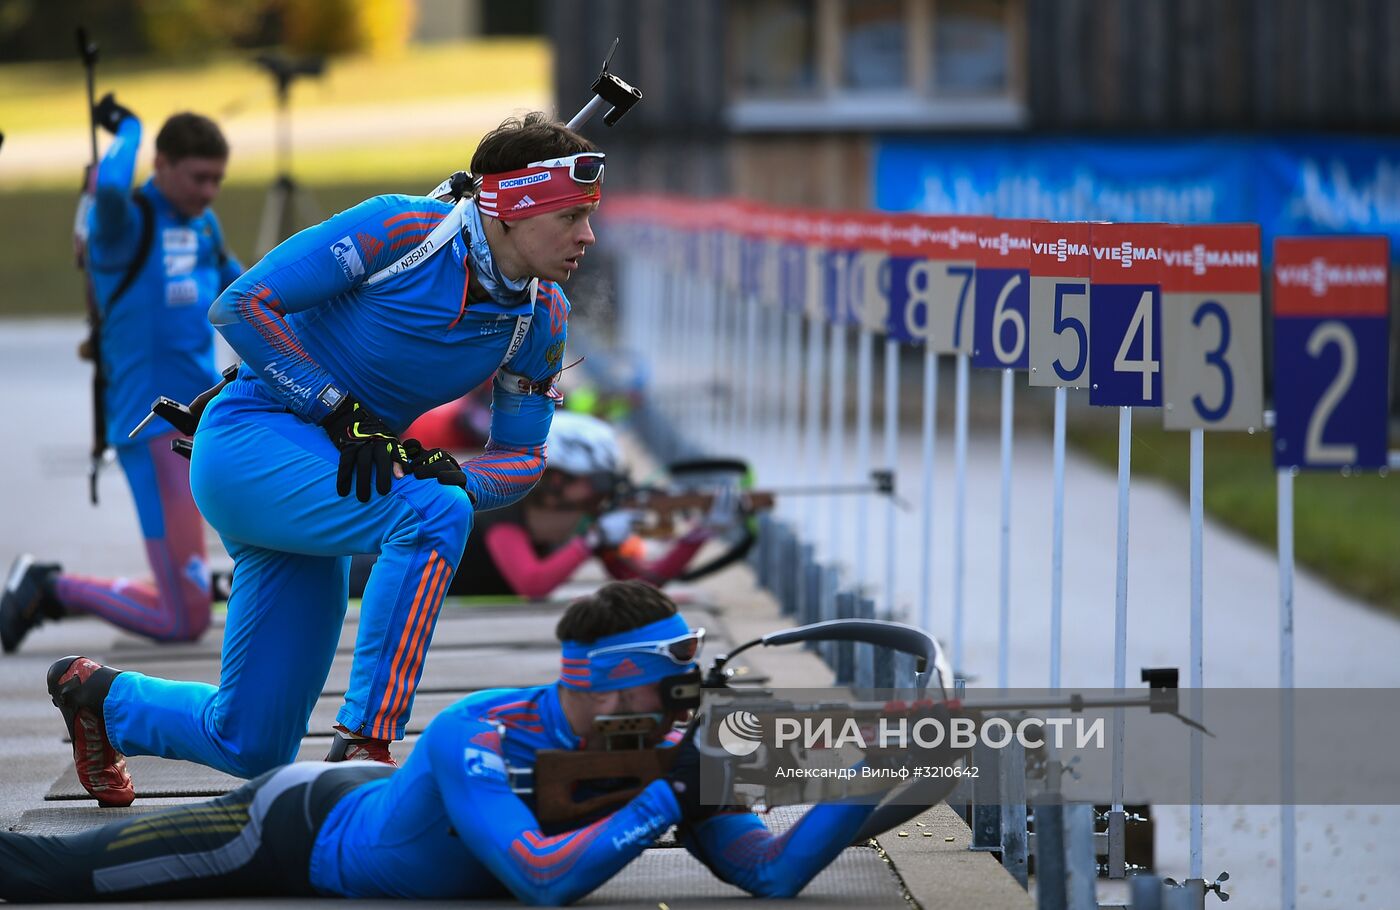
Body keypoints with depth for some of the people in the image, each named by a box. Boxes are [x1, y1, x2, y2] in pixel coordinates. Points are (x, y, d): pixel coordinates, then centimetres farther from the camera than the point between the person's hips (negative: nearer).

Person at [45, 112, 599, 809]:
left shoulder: (543, 316, 2)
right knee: (431, 513, -34)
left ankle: (101, 696, 37)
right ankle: (364, 749, -33)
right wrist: (341, 415, -22)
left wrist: (456, 478, -15)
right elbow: (241, 304, -16)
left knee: (252, 747, 8)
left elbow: (522, 456, 8)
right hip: (249, 442, -7)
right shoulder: (403, 230, -18)